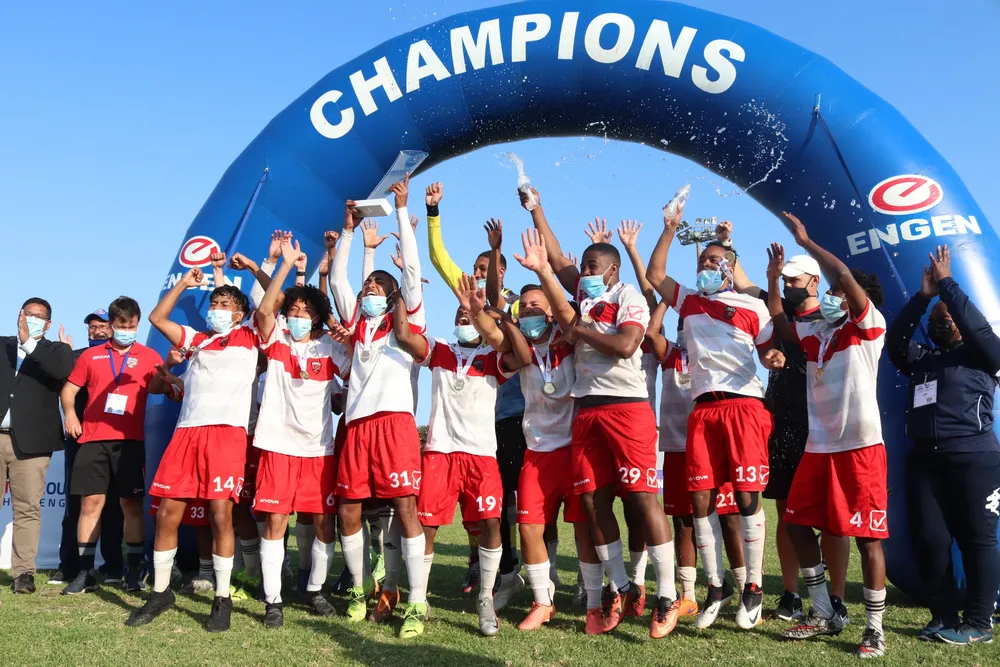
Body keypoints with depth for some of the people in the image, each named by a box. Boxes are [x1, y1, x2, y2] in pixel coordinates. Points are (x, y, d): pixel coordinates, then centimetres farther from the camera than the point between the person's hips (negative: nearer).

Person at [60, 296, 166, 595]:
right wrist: (69, 414, -2)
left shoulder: (148, 356, 8)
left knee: (131, 503, 0)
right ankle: (85, 572, 7)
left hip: (130, 439, -1)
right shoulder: (91, 355, 13)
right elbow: (69, 388, 17)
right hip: (93, 439, 2)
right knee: (91, 502, 1)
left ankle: (133, 571, 7)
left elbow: (155, 387, -7)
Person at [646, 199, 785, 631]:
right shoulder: (689, 301, 19)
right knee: (701, 499, 1)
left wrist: (777, 358, -15)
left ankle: (753, 589, 6)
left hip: (744, 405, -4)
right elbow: (654, 275, 15)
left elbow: (768, 354, 8)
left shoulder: (753, 308, 8)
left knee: (747, 497, -5)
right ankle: (715, 588, 12)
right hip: (702, 409, 4)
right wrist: (670, 230, 11)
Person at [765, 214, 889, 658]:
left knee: (867, 535, -2)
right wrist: (773, 278, 15)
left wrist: (805, 240, -8)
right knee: (797, 523, 8)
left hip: (860, 446, -7)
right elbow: (779, 322, 24)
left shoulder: (869, 327, -3)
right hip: (819, 446, 7)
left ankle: (875, 629, 8)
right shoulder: (817, 333, 15)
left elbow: (844, 275, -16)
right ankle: (824, 615, 19)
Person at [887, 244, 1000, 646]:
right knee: (928, 539, 3)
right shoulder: (922, 359, 20)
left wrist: (946, 284, -4)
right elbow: (895, 340, 7)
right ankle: (944, 617, 14)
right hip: (924, 460, 5)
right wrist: (923, 296, 1)